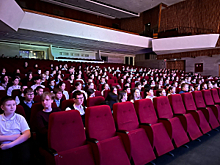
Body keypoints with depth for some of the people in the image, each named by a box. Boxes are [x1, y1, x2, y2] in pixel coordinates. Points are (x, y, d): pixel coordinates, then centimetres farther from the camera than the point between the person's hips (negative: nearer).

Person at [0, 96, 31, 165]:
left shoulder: (20, 118, 10)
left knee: (25, 158, -29)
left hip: (20, 144, 0)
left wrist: (10, 145, -12)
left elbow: (27, 134, -4)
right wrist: (11, 137, -5)